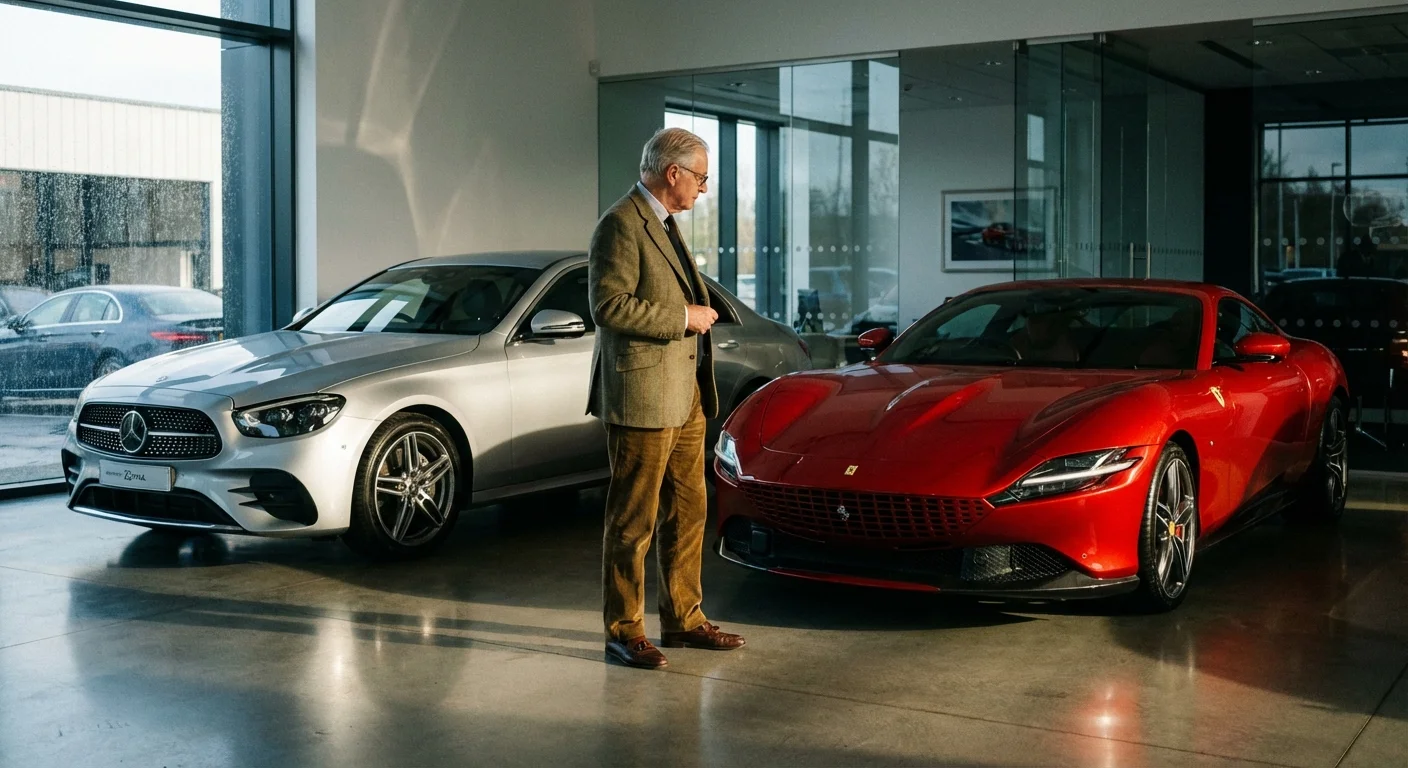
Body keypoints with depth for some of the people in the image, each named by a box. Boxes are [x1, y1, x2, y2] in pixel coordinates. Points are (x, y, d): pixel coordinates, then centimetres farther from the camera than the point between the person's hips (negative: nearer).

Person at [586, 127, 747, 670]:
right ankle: (624, 631, 9)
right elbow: (608, 305, -22)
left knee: (687, 513, 14)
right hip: (642, 396, -10)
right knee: (633, 521, -1)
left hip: (685, 395, 10)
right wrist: (682, 317, -16)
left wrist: (698, 312, 13)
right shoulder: (621, 224, -13)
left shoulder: (664, 223, 18)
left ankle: (683, 619, 25)